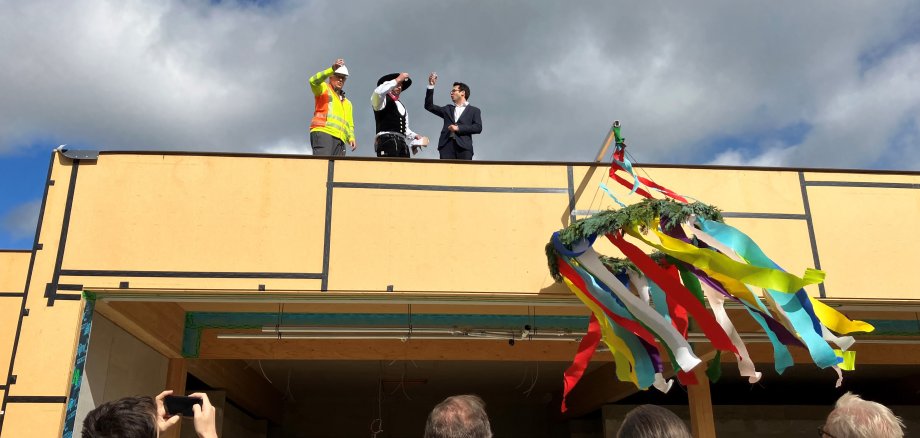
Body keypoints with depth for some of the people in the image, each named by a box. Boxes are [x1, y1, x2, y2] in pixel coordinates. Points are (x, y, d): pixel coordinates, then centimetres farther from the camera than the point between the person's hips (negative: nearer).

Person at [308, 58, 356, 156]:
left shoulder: (347, 103, 35)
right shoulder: (323, 89, 17)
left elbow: (350, 125, 30)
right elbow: (314, 81, -7)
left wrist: (351, 138, 8)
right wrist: (332, 69, -21)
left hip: (339, 139, 6)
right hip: (323, 133, -6)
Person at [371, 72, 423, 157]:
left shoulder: (402, 107, 31)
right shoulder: (383, 100, 10)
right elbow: (378, 92, -15)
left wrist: (414, 136, 12)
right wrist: (397, 80, -8)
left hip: (402, 143, 7)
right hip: (387, 141, -7)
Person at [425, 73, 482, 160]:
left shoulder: (474, 110, 15)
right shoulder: (448, 109, 26)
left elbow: (478, 127, 1)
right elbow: (429, 106, 22)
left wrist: (458, 128, -8)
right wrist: (431, 86, 15)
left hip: (464, 147, -2)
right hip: (447, 145, 3)